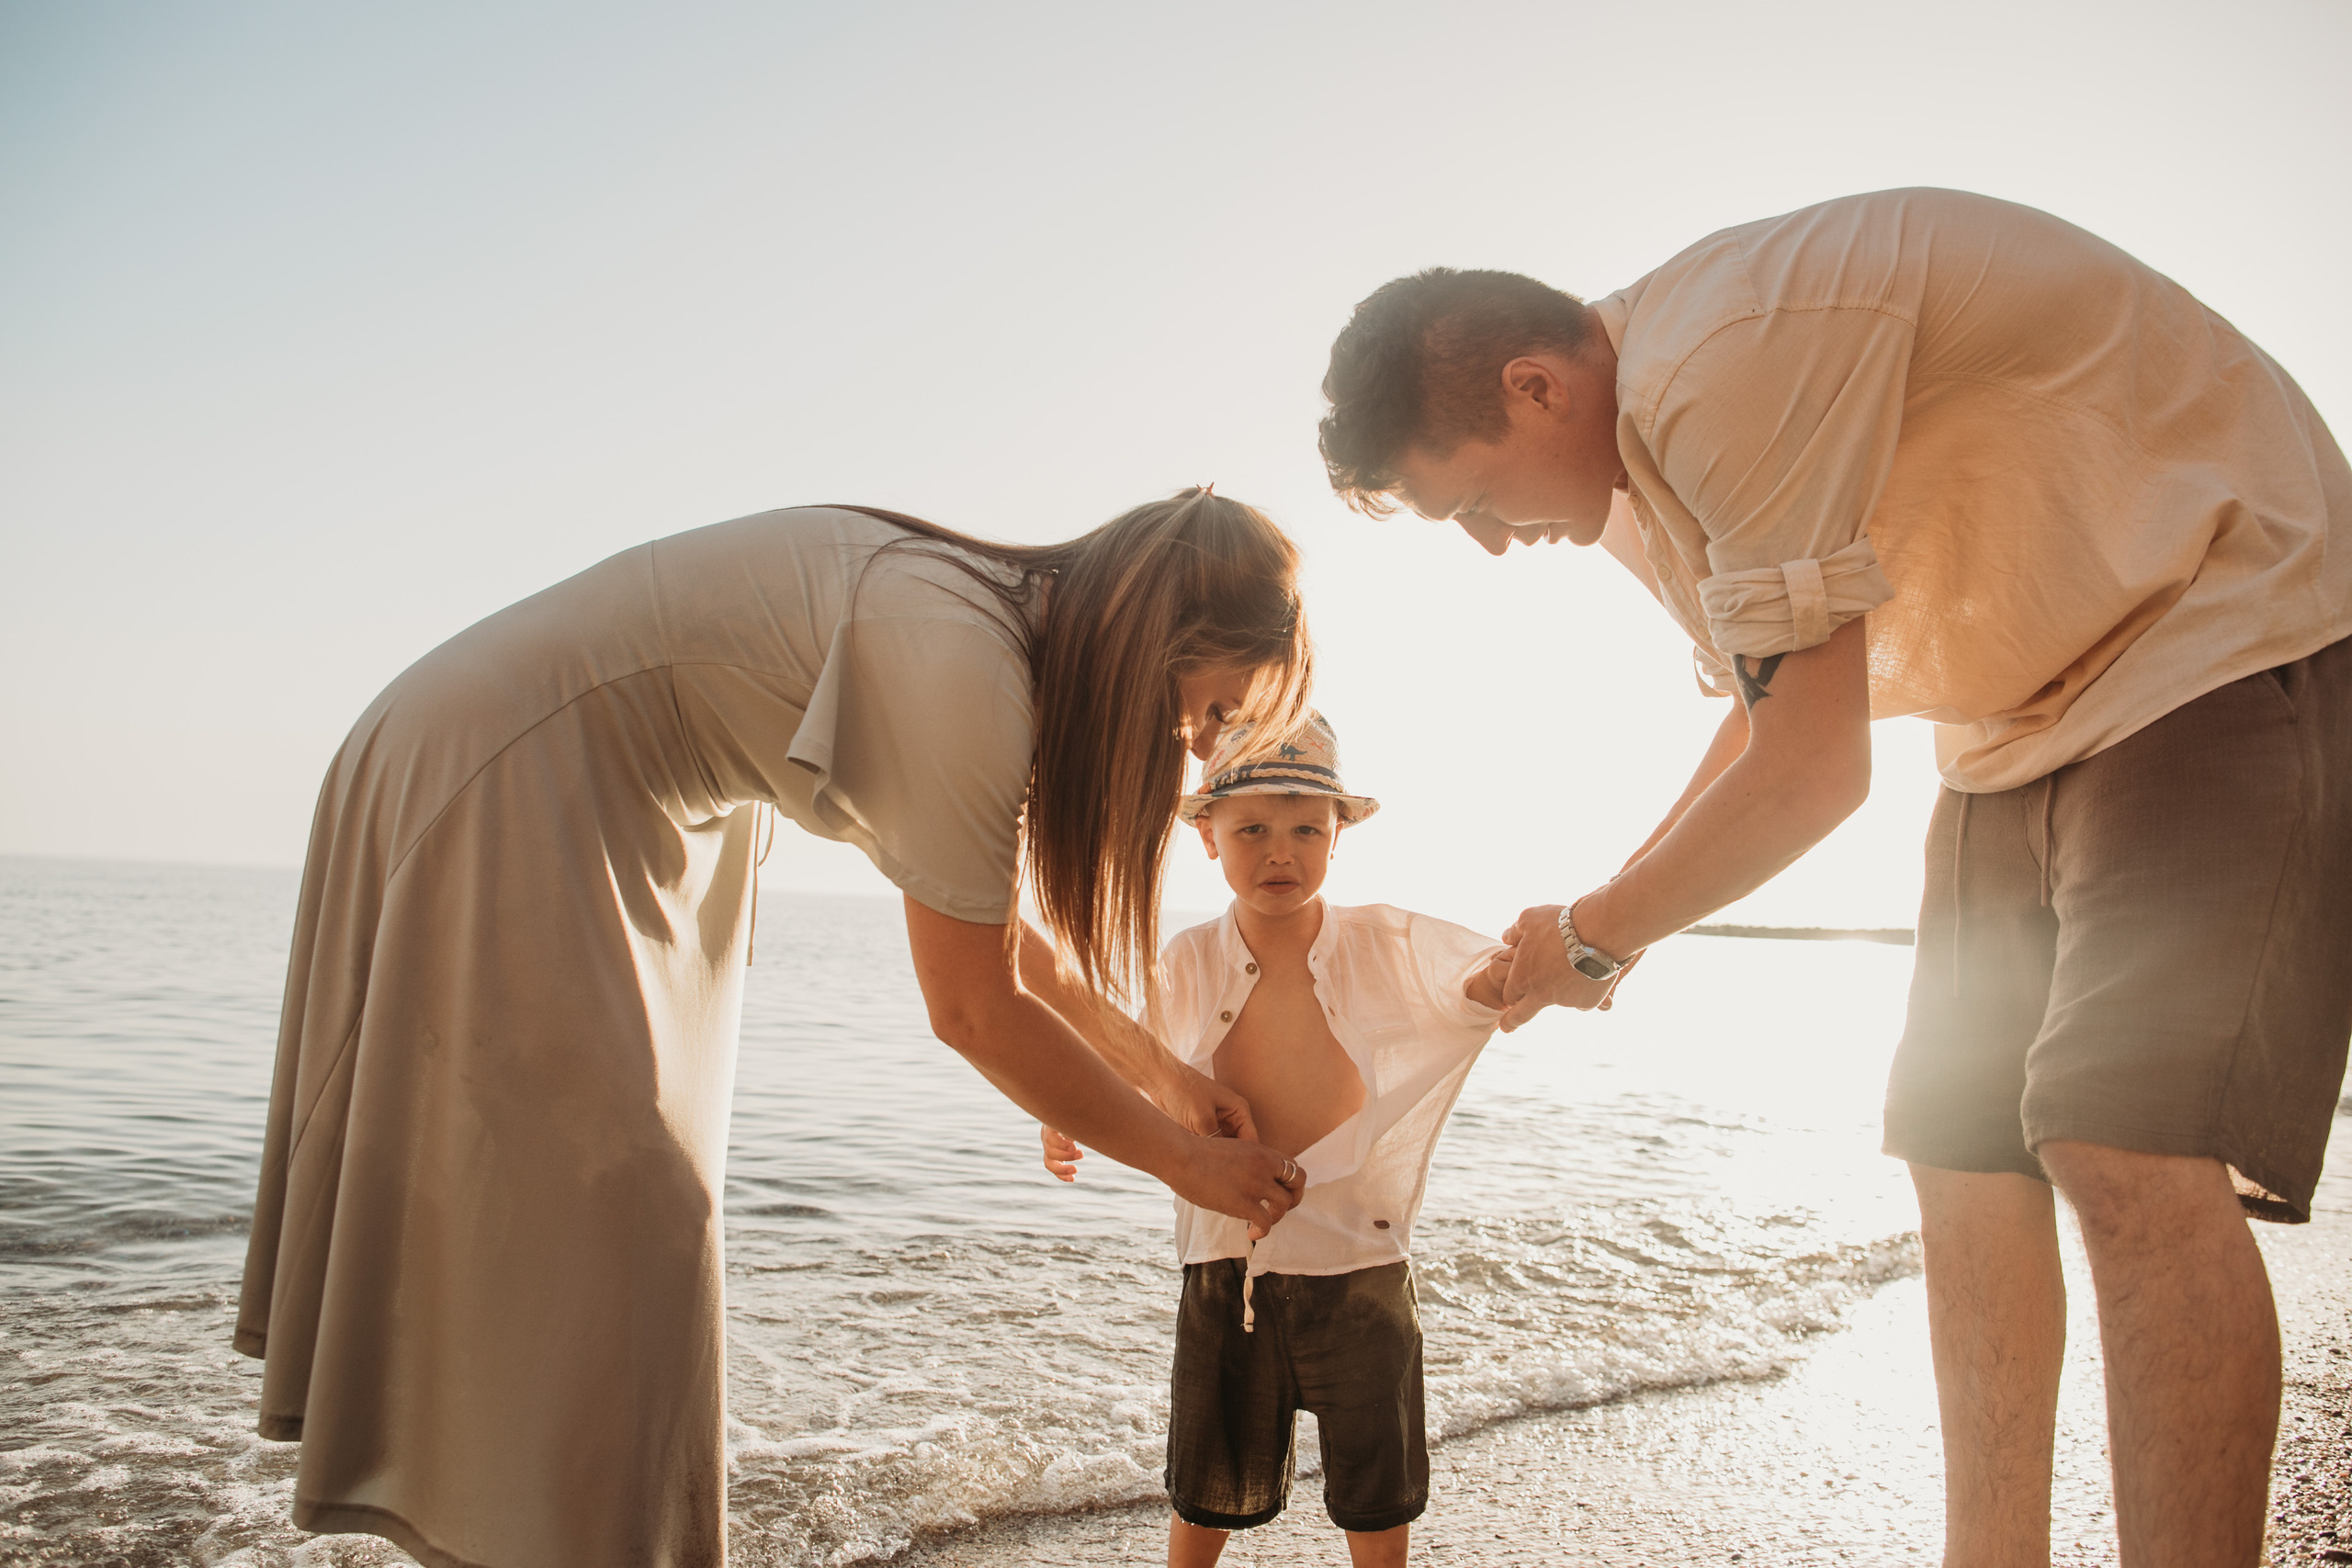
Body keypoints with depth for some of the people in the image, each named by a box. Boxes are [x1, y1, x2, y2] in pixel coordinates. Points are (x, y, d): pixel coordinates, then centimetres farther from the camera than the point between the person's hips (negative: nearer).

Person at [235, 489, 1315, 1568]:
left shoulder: (985, 615, 2)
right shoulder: (960, 654, -27)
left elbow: (992, 923, 13)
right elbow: (973, 1009, -20)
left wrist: (1158, 1070, 13)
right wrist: (1184, 1160, -9)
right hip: (492, 800, -10)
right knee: (577, 1217, -6)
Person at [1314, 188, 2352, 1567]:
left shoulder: (1726, 360, -28)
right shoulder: (1635, 465, 4)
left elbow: (1813, 774, -27)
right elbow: (1764, 723, 16)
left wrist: (1593, 934, -12)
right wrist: (1614, 922, 8)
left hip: (2227, 634, -9)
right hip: (2022, 722, 9)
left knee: (2126, 1149, -23)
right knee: (1963, 1143, 4)